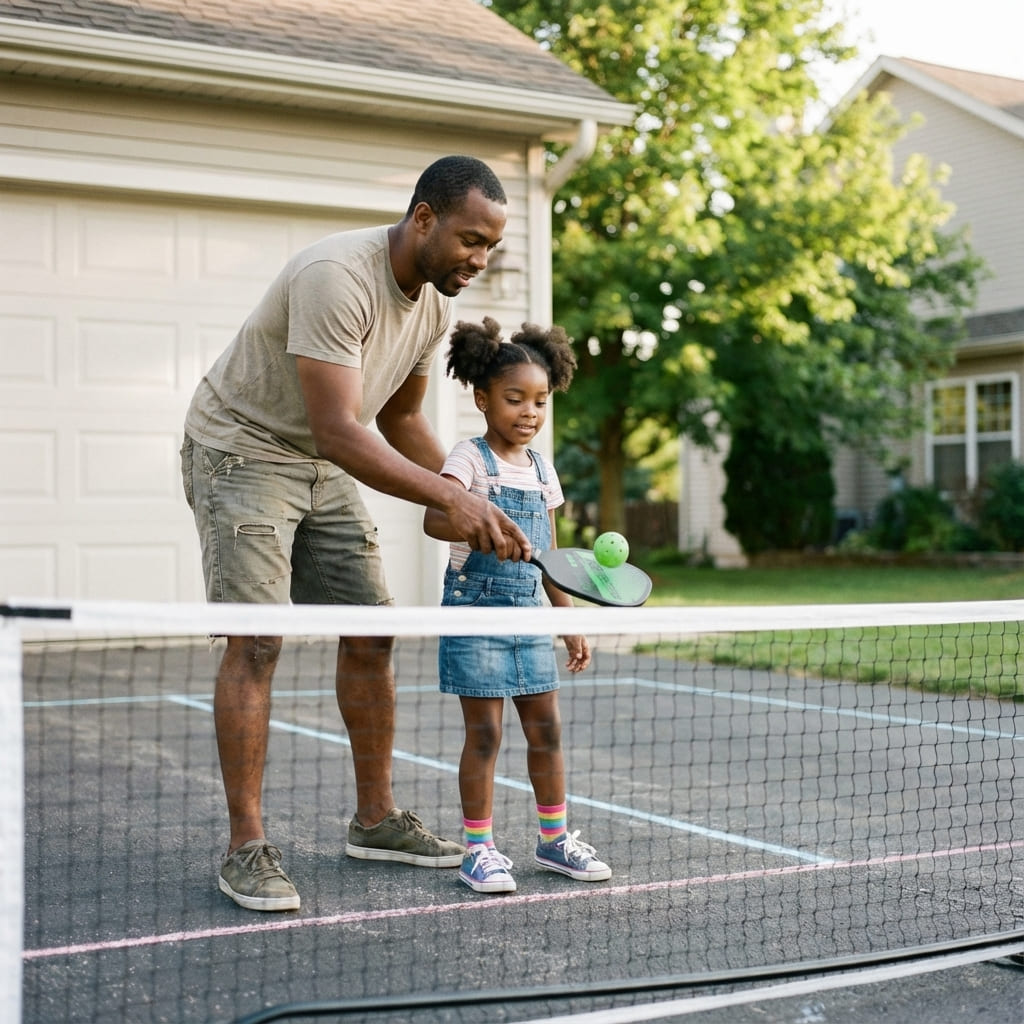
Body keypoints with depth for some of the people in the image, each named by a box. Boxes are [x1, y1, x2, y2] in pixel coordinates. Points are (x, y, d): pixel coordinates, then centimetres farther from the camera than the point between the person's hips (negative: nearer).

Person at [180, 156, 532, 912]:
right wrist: (450, 498, -42)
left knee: (371, 631, 5)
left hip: (326, 468, 8)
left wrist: (474, 506, 0)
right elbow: (339, 431, -37)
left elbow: (401, 419, 11)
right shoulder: (336, 277, -30)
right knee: (257, 641, -14)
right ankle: (247, 849, -7)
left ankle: (376, 820, 18)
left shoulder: (436, 304, -2)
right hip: (241, 449, -8)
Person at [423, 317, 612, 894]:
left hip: (529, 610, 6)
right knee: (485, 733, -3)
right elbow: (434, 520, -26)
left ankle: (555, 839, 23)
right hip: (476, 607, -6)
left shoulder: (542, 469, 11)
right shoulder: (470, 460, -9)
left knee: (546, 727, 9)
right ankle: (479, 849, 8)